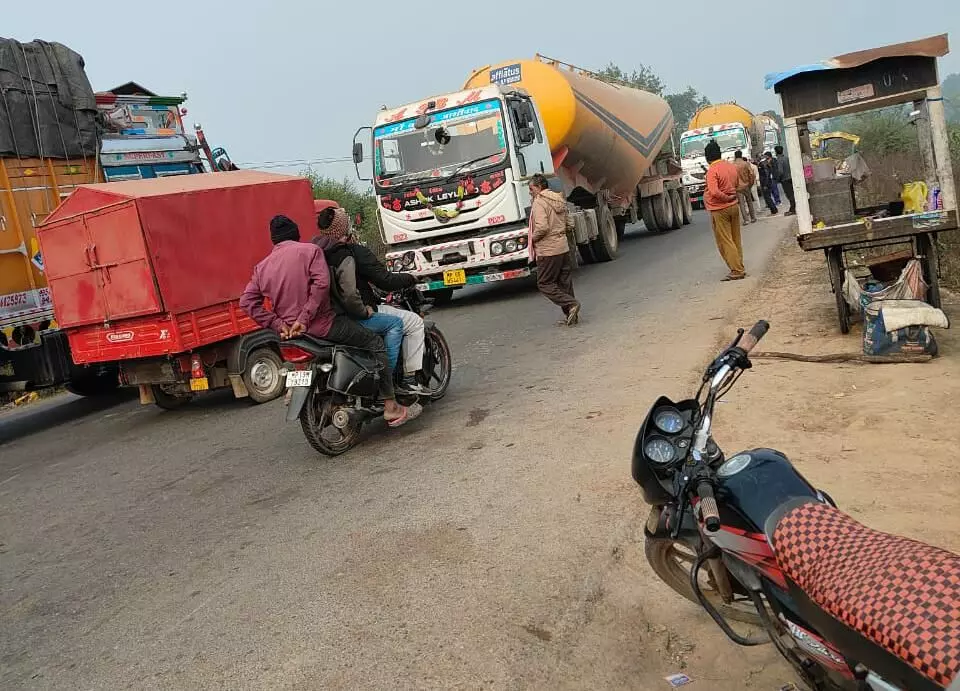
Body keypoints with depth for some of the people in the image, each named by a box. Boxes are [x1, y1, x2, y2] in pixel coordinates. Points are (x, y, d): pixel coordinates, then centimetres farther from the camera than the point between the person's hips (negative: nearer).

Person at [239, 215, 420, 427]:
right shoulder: (309, 250, -4)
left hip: (290, 330, 7)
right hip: (323, 325, -7)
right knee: (374, 343, 4)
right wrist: (305, 318, -19)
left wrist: (278, 324, -2)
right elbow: (321, 284, -20)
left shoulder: (262, 266, 11)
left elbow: (247, 301, 2)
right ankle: (391, 407, 0)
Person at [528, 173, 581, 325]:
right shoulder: (559, 200, 12)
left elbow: (542, 227, -24)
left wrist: (532, 238, -8)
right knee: (564, 283, 12)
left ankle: (571, 304, -11)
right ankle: (571, 315, 14)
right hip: (563, 247, 8)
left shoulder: (539, 202, -13)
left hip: (548, 250, -8)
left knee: (544, 284, 2)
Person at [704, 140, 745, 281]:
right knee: (736, 240, 14)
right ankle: (739, 268, 20)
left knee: (725, 242, -1)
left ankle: (737, 271, -2)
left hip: (719, 210, -7)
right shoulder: (732, 166, 7)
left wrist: (727, 198, -15)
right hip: (734, 207, 7)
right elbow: (738, 185, 17)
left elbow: (714, 192, -27)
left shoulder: (712, 170, -17)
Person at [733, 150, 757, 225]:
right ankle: (753, 218, 18)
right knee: (749, 202, 15)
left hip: (737, 187, -1)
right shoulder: (746, 164, -4)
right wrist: (751, 184, 5)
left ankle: (746, 220, -2)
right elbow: (751, 174, -7)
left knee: (742, 204, 2)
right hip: (746, 186, 1)